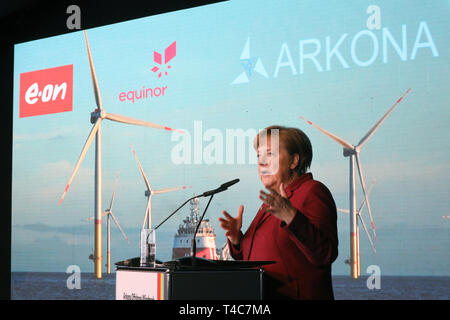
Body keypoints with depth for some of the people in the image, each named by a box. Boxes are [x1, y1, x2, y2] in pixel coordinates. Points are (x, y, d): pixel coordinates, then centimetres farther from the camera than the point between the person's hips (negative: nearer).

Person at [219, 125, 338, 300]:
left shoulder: (312, 192, -5)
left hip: (295, 296, -6)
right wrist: (236, 239, 6)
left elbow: (325, 255, -18)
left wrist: (290, 216, -27)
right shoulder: (271, 202, 17)